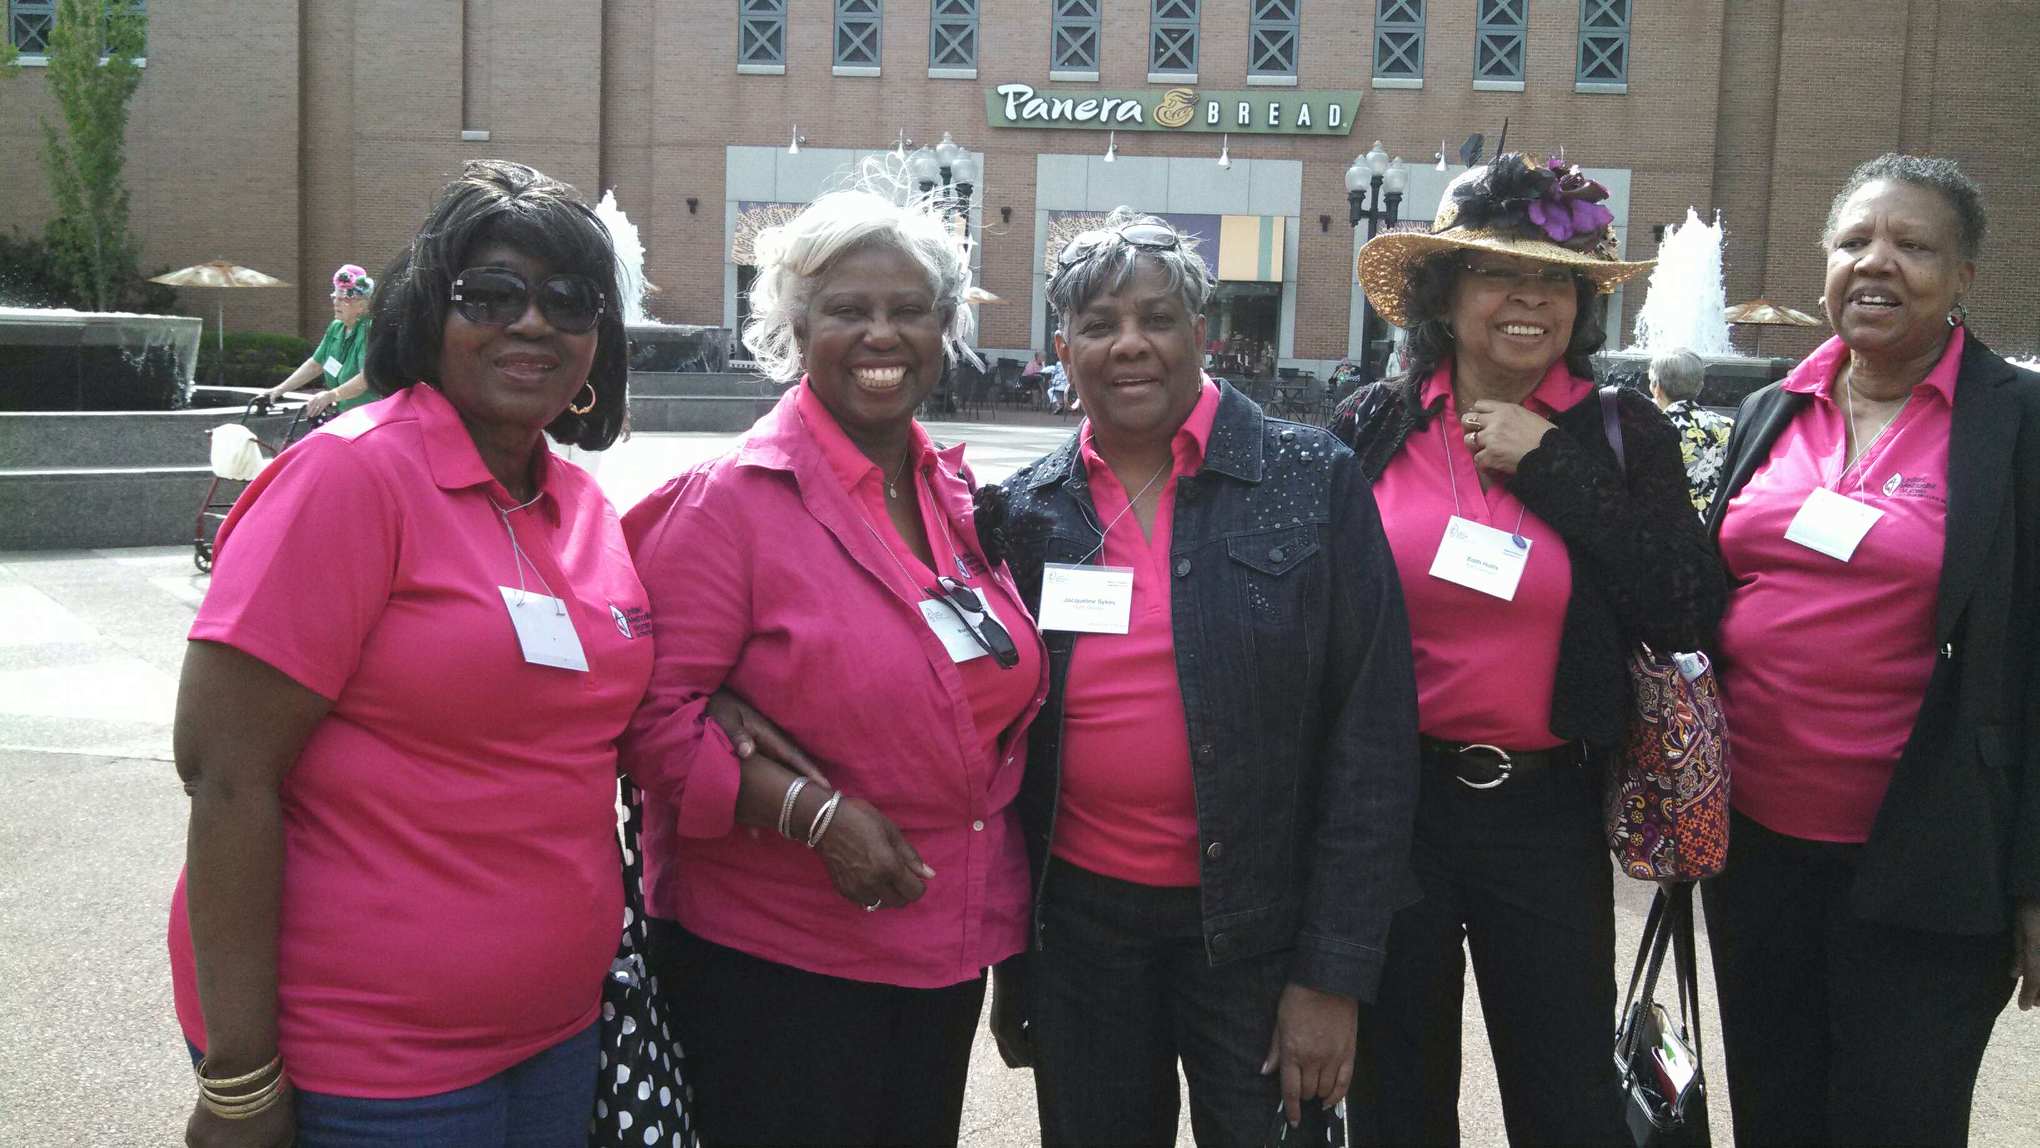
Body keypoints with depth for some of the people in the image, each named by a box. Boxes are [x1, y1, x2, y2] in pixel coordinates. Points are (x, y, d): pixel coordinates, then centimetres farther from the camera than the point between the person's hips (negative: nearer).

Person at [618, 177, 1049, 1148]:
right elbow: (656, 715, -17)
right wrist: (812, 810, -24)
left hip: (949, 949, 6)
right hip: (774, 959, -6)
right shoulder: (731, 499, -13)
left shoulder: (960, 496, 6)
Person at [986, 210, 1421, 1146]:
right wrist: (1008, 962, 9)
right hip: (1077, 920, 3)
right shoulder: (1026, 512, 1)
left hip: (1256, 927, -2)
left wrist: (1333, 973, -10)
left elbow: (1372, 732, -8)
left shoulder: (1313, 482, -6)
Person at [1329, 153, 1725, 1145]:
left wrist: (1553, 468, -14)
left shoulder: (1625, 434, -1)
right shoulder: (1372, 425, -1)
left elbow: (1687, 617, -11)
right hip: (1392, 802, 1)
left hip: (1548, 811, 0)